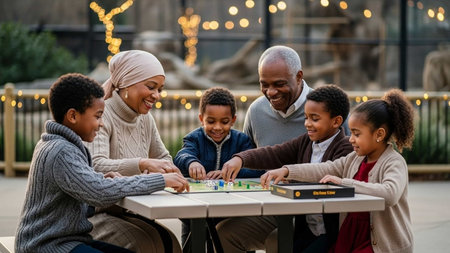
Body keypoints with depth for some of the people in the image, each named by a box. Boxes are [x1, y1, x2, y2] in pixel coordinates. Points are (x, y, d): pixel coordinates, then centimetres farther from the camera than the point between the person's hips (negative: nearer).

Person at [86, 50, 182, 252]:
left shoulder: (145, 119, 9)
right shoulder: (102, 116, -15)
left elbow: (163, 158, 19)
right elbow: (96, 166, -30)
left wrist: (170, 171, -7)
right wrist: (142, 163, -46)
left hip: (129, 213, 7)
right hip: (98, 213, -7)